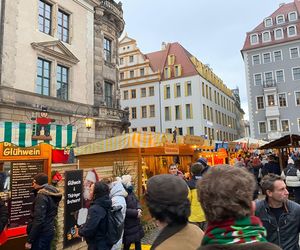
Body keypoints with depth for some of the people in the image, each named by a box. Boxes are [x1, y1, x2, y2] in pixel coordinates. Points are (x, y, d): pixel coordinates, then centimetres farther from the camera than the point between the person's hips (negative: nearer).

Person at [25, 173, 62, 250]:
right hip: (49, 231, 9)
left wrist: (29, 240, -18)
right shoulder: (52, 193, 6)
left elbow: (38, 221, -23)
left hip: (42, 234, -9)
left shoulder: (42, 196, -21)